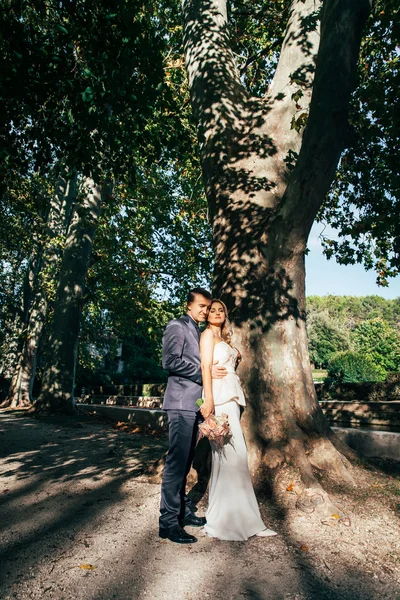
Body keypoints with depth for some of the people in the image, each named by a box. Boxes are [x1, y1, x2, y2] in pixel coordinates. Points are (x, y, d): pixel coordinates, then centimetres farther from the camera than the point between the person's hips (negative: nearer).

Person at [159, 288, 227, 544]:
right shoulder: (177, 326, -5)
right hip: (182, 403, -9)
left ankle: (183, 511, 26)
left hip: (195, 404, 9)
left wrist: (216, 368, 13)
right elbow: (171, 361, -17)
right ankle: (168, 521, 4)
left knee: (185, 462, 15)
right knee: (177, 461, -6)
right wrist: (204, 372, -15)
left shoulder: (199, 332, 21)